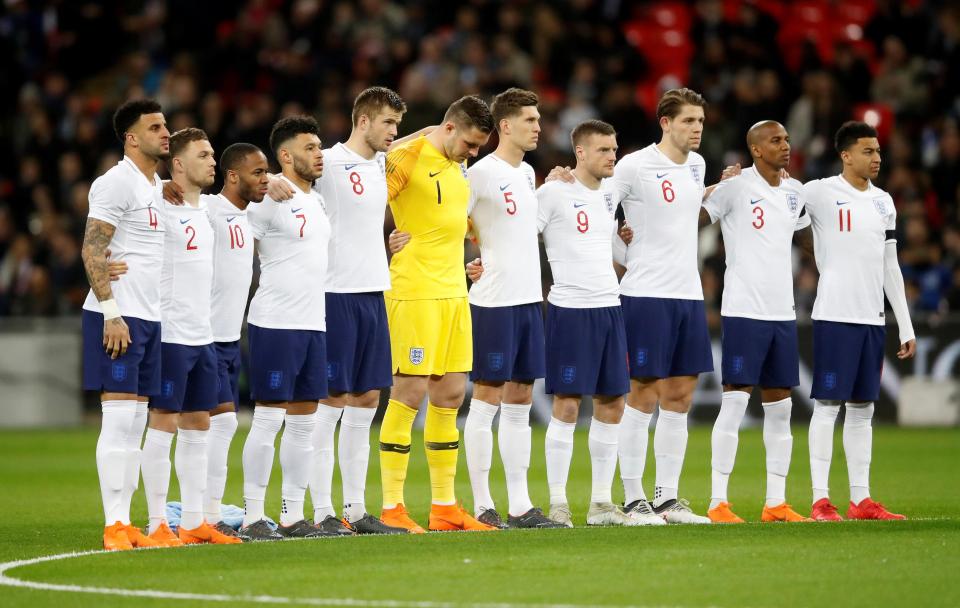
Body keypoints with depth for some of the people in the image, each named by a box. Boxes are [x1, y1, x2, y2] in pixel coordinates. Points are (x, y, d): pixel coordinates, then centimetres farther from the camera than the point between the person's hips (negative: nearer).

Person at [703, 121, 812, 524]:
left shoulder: (794, 192, 12)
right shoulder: (736, 186, -8)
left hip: (783, 310, 7)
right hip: (743, 309, -7)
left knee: (779, 407, 8)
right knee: (735, 402, -8)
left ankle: (776, 503, 12)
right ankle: (718, 503, -5)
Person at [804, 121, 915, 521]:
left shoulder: (883, 202, 14)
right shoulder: (820, 192, -4)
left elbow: (890, 267, 18)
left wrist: (906, 326, 15)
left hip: (872, 318, 6)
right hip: (835, 315, -6)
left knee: (862, 407, 8)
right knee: (828, 404, -6)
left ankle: (861, 499, 10)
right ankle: (820, 500, -5)